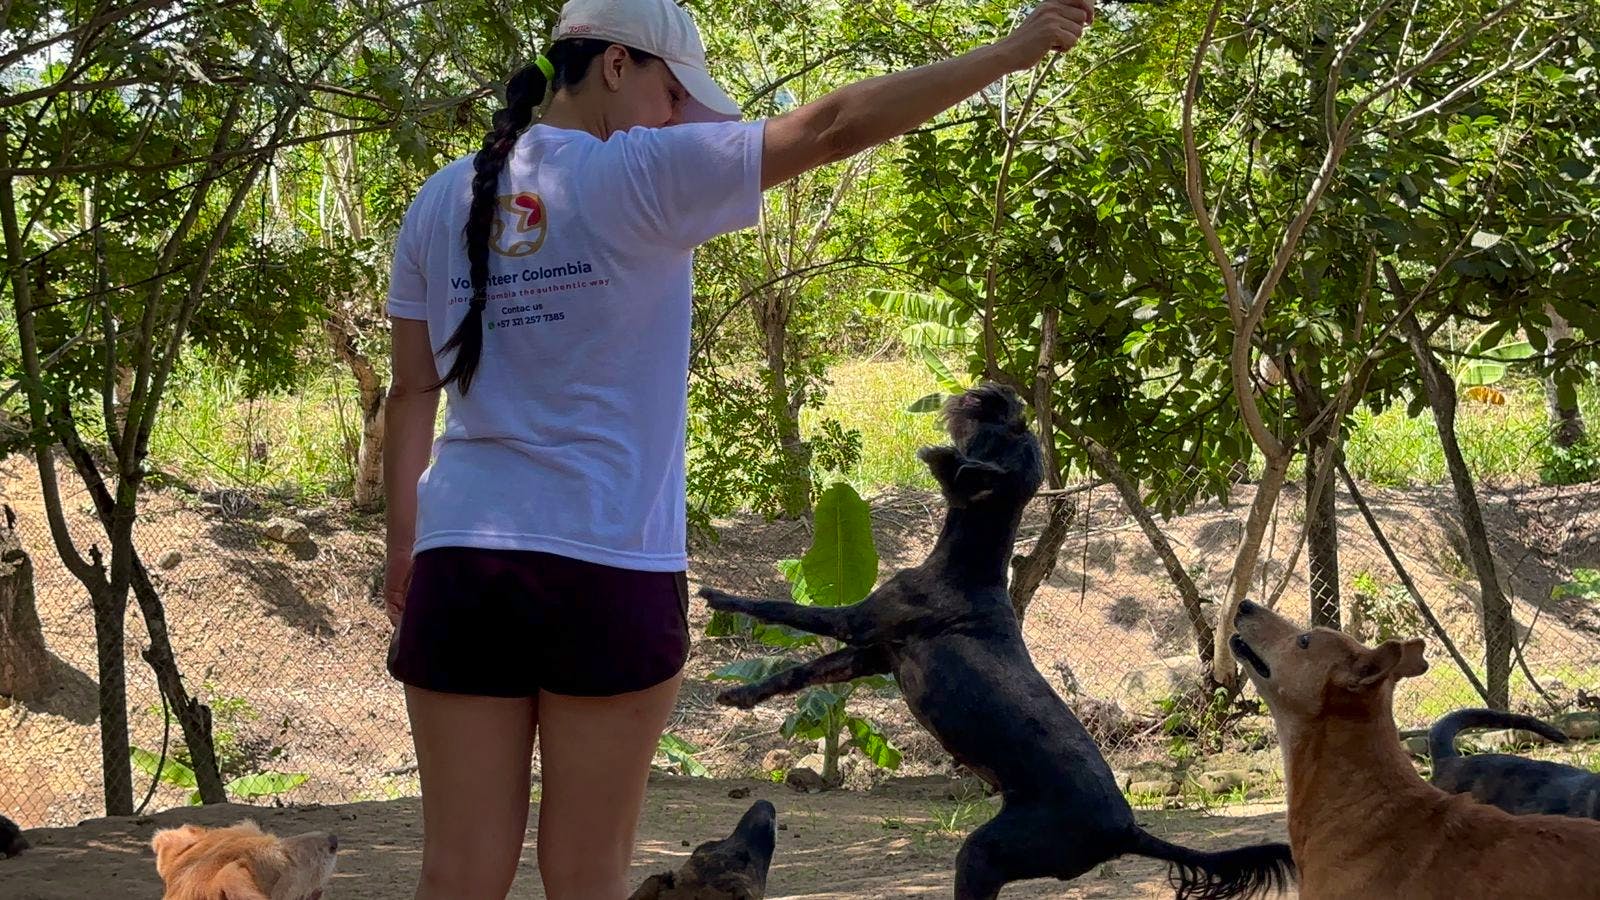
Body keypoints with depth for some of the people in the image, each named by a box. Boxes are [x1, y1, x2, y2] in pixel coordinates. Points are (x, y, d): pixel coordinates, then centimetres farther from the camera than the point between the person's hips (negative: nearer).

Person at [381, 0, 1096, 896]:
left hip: (461, 557, 5)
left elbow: (413, 394, 12)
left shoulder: (441, 201, 10)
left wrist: (403, 543, 18)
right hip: (606, 566, -4)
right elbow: (832, 127, -9)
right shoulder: (639, 174, -7)